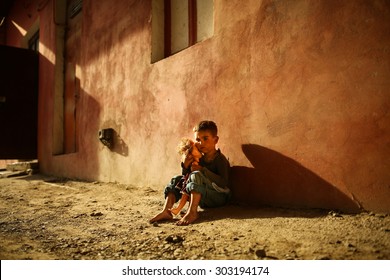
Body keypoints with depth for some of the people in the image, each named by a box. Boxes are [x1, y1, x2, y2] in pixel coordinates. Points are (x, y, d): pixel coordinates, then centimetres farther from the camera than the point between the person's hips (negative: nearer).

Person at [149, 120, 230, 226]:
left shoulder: (220, 159, -10)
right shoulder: (199, 158, 10)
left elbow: (224, 183, -24)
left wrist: (203, 170, -25)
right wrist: (185, 166, -10)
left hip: (219, 197, -7)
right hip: (203, 200, 7)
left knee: (196, 175, -29)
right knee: (177, 179, 1)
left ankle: (192, 212, -35)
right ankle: (166, 211, -13)